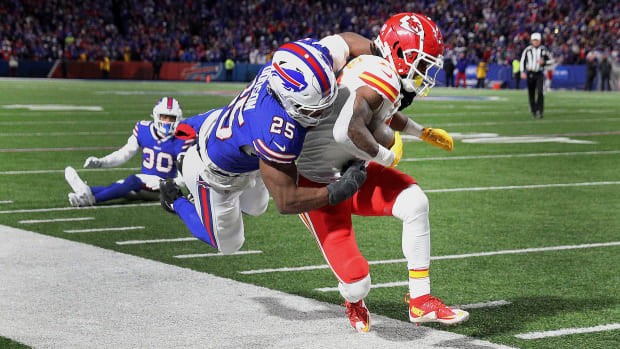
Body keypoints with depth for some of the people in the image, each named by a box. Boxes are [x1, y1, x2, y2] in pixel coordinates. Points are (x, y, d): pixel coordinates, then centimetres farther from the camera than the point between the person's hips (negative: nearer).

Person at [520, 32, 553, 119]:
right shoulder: (528, 50, -2)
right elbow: (522, 61, 4)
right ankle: (533, 112, 18)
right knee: (531, 94, 4)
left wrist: (544, 62, -12)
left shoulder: (543, 50, 0)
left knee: (540, 92, -17)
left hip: (539, 74, -1)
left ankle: (540, 111, -12)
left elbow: (551, 61, 7)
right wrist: (522, 72, -8)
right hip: (530, 74, 1)